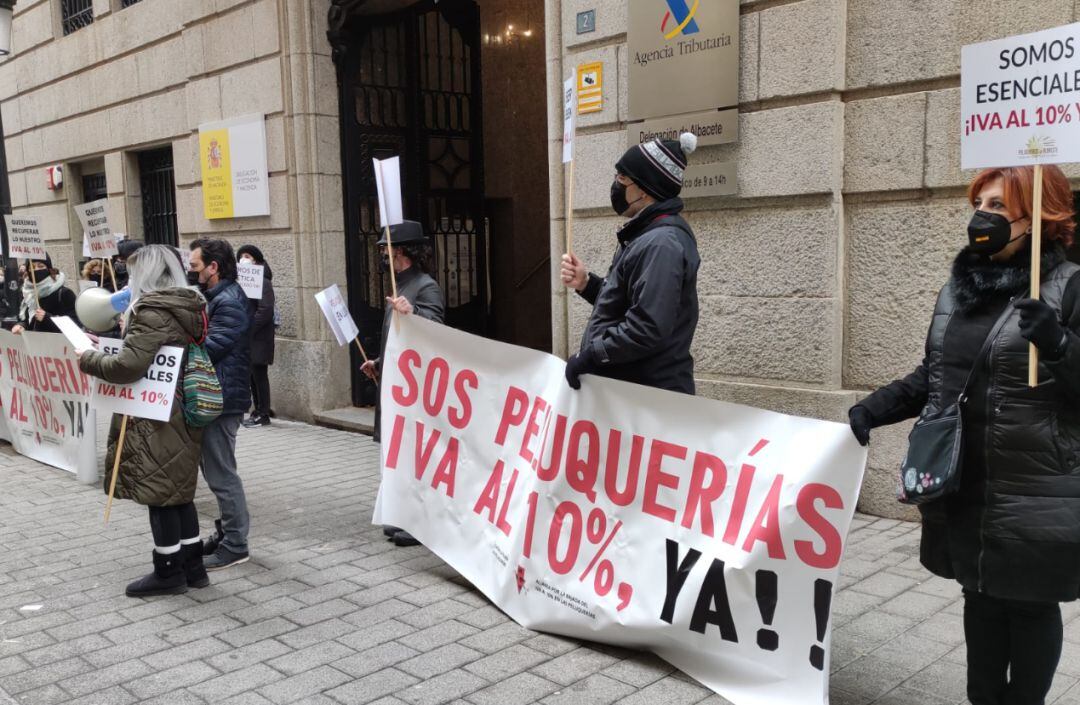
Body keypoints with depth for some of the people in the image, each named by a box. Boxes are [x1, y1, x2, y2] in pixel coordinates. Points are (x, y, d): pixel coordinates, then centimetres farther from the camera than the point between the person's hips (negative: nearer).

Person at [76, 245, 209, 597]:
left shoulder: (151, 312, -18)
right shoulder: (191, 308, 8)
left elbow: (129, 366, -24)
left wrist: (88, 359, -7)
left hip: (155, 420, -8)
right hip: (183, 416, 8)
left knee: (159, 493, 3)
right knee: (179, 492, 16)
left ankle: (169, 571, 14)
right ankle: (192, 565, 23)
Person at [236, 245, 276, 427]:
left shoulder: (263, 282, -9)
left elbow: (265, 310, -17)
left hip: (258, 339, -8)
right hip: (247, 339, 8)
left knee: (259, 375, -4)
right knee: (252, 376, 10)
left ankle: (263, 415, 2)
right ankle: (257, 411, 17)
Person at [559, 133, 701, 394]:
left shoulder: (661, 244, -20)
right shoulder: (648, 235, 13)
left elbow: (648, 328, -29)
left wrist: (588, 357, -18)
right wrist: (586, 284, 6)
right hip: (630, 388, 10)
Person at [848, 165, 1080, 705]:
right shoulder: (960, 285, 10)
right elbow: (932, 378, 16)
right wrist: (869, 411, 4)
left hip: (1033, 498, -5)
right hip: (963, 487, 6)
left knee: (1029, 603, 9)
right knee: (981, 594, 17)